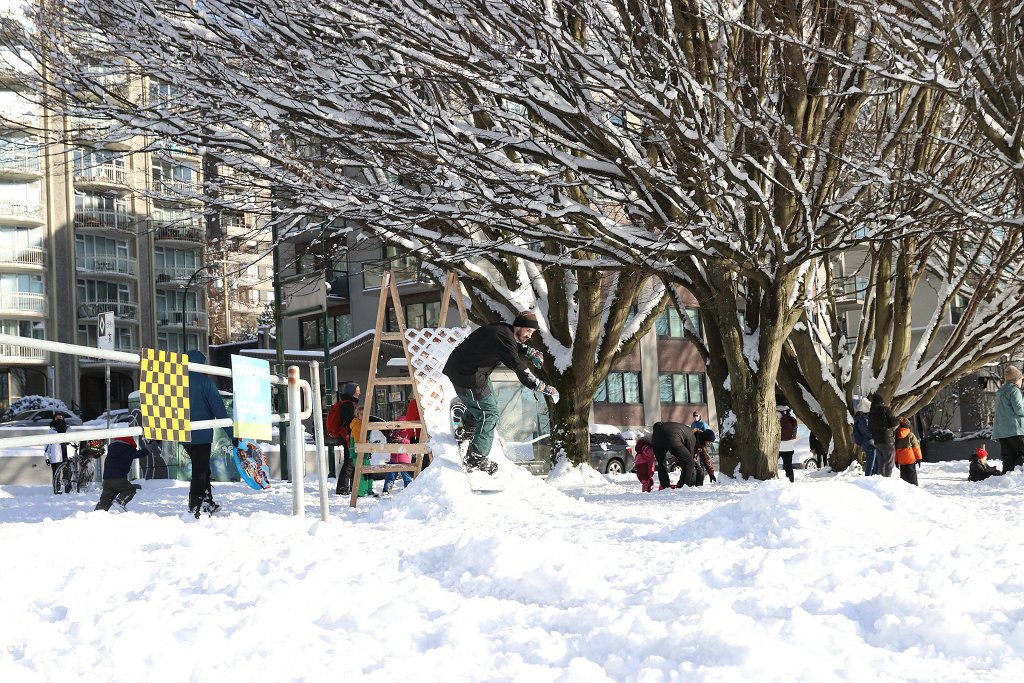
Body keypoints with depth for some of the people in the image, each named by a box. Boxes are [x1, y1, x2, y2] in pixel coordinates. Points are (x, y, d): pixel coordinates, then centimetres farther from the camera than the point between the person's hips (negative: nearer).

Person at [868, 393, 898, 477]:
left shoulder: (870, 413, 12)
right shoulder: (885, 409, -8)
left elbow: (869, 429, 16)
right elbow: (894, 423, -11)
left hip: (877, 442, 7)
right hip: (887, 441, -7)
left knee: (881, 464, 13)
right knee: (889, 464, -5)